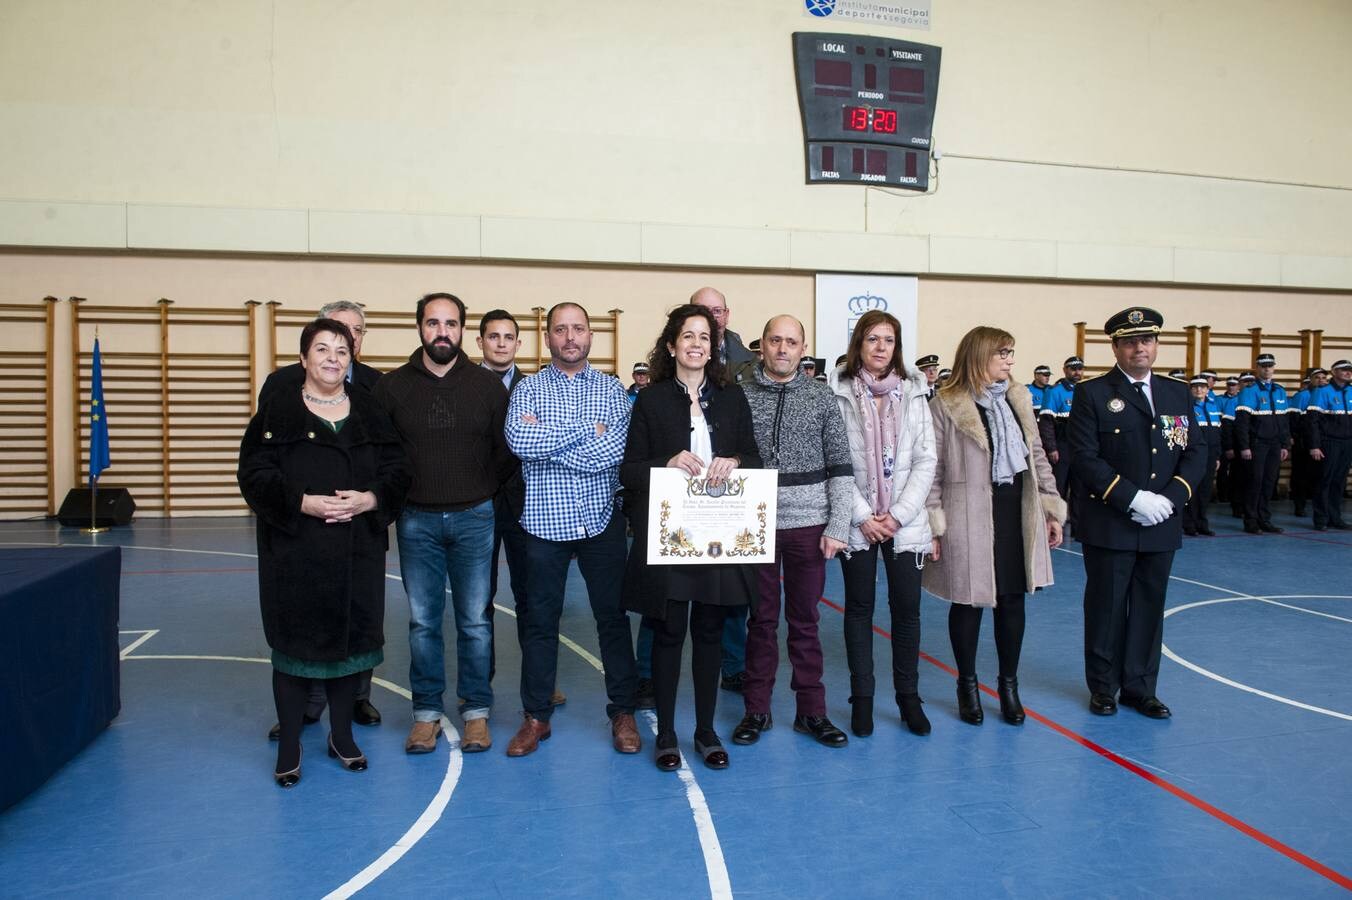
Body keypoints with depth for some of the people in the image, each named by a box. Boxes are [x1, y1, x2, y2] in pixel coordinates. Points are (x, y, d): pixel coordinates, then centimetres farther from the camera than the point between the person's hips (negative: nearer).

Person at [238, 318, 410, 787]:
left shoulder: (370, 411, 8)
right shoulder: (276, 411, 0)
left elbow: (397, 470, 6)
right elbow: (255, 475, -6)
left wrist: (369, 499, -13)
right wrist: (304, 503, -19)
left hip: (358, 550, 3)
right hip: (294, 553, -3)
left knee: (352, 636, 9)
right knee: (294, 641, 4)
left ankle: (342, 736, 27)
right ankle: (289, 748, 18)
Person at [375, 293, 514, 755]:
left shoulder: (489, 384, 0)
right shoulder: (391, 387, 2)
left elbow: (506, 451, 5)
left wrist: (481, 493, 5)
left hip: (474, 518, 0)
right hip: (416, 521, 1)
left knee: (475, 621, 5)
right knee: (423, 622, 7)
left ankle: (477, 711, 17)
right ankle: (426, 712, 19)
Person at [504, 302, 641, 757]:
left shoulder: (613, 390, 3)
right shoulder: (527, 389, 3)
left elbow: (613, 452, -13)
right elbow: (519, 440, -17)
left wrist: (546, 440, -13)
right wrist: (587, 430, -15)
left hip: (601, 521, 0)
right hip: (545, 521, 0)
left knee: (613, 617, 7)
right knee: (541, 620, 9)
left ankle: (623, 712, 22)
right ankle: (536, 715, 23)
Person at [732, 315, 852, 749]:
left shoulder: (821, 396, 3)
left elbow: (840, 465, 2)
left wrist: (838, 527, -4)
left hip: (809, 524, 0)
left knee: (805, 620, 9)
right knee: (761, 620, 9)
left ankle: (811, 711, 21)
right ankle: (756, 710, 21)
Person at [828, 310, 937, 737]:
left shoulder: (913, 393, 4)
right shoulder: (838, 394, -3)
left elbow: (925, 461, 2)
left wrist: (899, 514, -7)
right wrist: (862, 516, -11)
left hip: (905, 521, 2)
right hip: (857, 522, -2)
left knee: (907, 608, 5)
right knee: (859, 606, 7)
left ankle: (908, 695, 20)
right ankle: (862, 697, 18)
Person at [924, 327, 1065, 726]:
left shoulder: (1018, 398, 9)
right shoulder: (946, 406, -8)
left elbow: (1037, 457, 15)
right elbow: (932, 471, -8)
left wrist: (1052, 509, 11)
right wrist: (933, 526, -11)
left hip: (1018, 513, 5)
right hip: (970, 518, -5)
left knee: (1013, 600, 11)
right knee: (968, 601, 6)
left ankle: (1009, 685, 26)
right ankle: (968, 686, 23)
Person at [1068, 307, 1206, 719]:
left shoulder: (1178, 393, 10)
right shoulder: (1092, 394, -5)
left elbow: (1196, 452, 7)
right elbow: (1085, 458, -12)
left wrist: (1169, 498, -9)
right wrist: (1132, 498, -18)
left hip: (1161, 525, 4)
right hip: (1108, 524, -4)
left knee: (1149, 606, 11)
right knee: (1106, 606, 6)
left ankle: (1140, 686, 23)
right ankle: (1103, 685, 20)